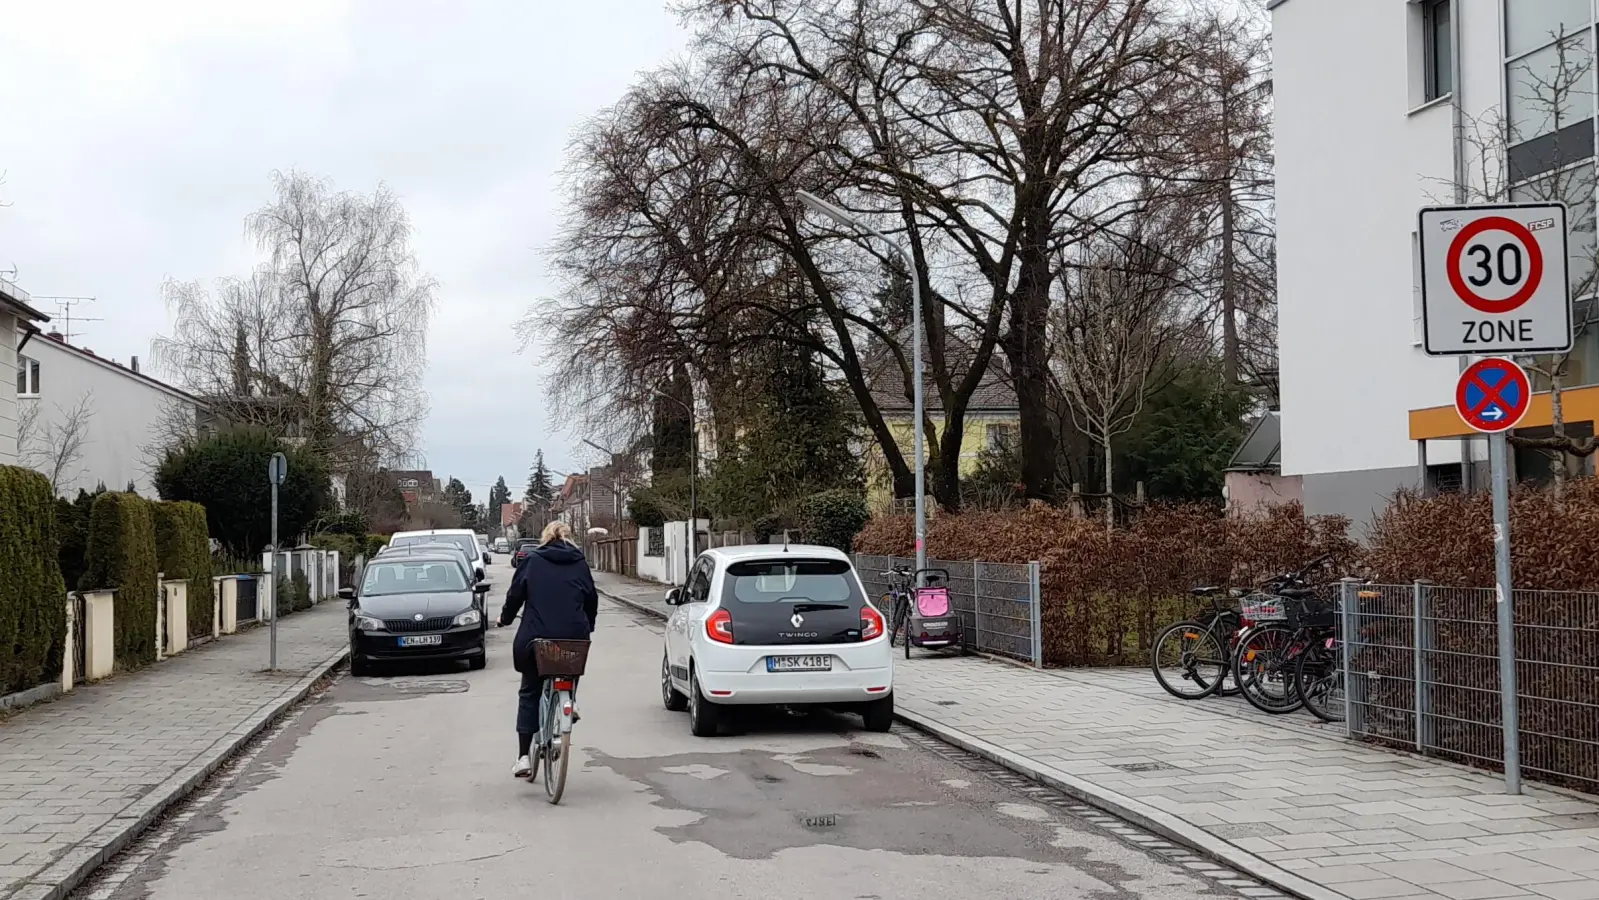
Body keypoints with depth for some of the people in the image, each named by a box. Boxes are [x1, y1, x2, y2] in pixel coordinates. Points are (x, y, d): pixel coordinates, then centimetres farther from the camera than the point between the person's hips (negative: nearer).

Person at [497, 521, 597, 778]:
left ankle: (523, 757, 4)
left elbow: (515, 594, 6)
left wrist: (505, 618, 23)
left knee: (529, 694, 10)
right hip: (574, 638, 1)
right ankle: (568, 703, 4)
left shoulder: (532, 561, 5)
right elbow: (592, 599, 12)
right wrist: (587, 627, 28)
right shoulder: (580, 564, 9)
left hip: (536, 638, -1)